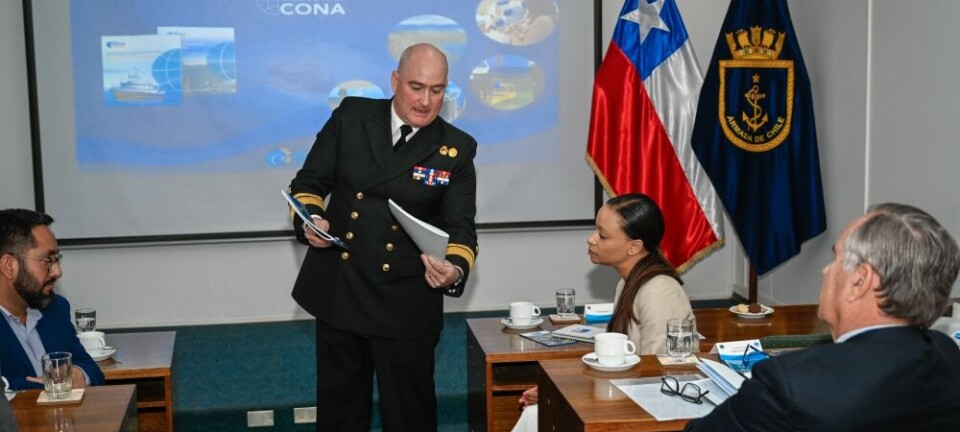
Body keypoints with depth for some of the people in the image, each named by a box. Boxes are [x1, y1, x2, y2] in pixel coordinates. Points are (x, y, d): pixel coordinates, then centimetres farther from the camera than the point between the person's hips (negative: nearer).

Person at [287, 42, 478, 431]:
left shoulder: (457, 150, -3)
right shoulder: (351, 116, 0)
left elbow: (460, 227, -8)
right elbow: (309, 182, 5)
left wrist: (455, 269, -29)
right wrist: (310, 220, -16)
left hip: (406, 302, -1)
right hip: (337, 292, 2)